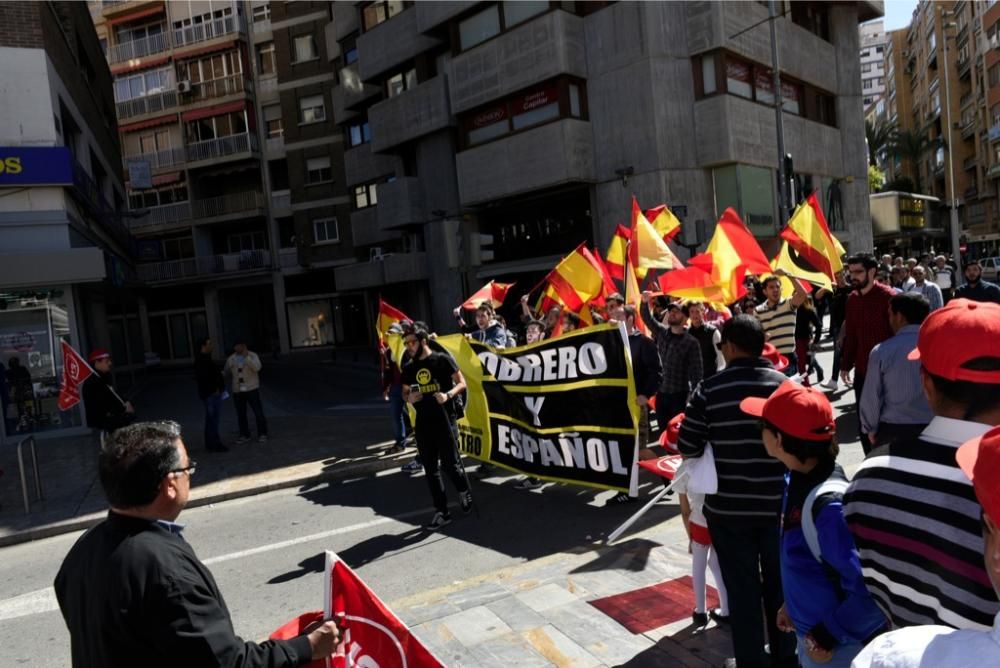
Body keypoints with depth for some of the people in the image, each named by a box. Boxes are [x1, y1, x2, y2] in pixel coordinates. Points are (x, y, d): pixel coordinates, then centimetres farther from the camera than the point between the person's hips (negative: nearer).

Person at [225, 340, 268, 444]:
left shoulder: (252, 355, -4)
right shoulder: (231, 359, 6)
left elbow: (257, 367, -22)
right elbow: (227, 372, 23)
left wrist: (246, 357, -25)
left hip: (252, 389, -3)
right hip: (237, 390, 3)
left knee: (258, 412, -3)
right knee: (241, 415, 8)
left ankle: (262, 434, 6)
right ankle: (244, 435, 18)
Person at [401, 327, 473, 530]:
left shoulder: (442, 359, -6)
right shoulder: (408, 368, 9)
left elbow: (462, 383, -4)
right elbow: (405, 392, 20)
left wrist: (448, 395, -22)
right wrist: (409, 398, -3)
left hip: (445, 421, -5)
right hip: (423, 424, 5)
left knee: (450, 465, -3)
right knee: (431, 470, 6)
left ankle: (464, 492, 27)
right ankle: (441, 512, 14)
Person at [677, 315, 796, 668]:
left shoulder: (710, 388, -13)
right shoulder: (785, 384, -5)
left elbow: (687, 447, -12)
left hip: (728, 506, -2)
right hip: (778, 504, 3)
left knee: (742, 589, 11)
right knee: (780, 583, 20)